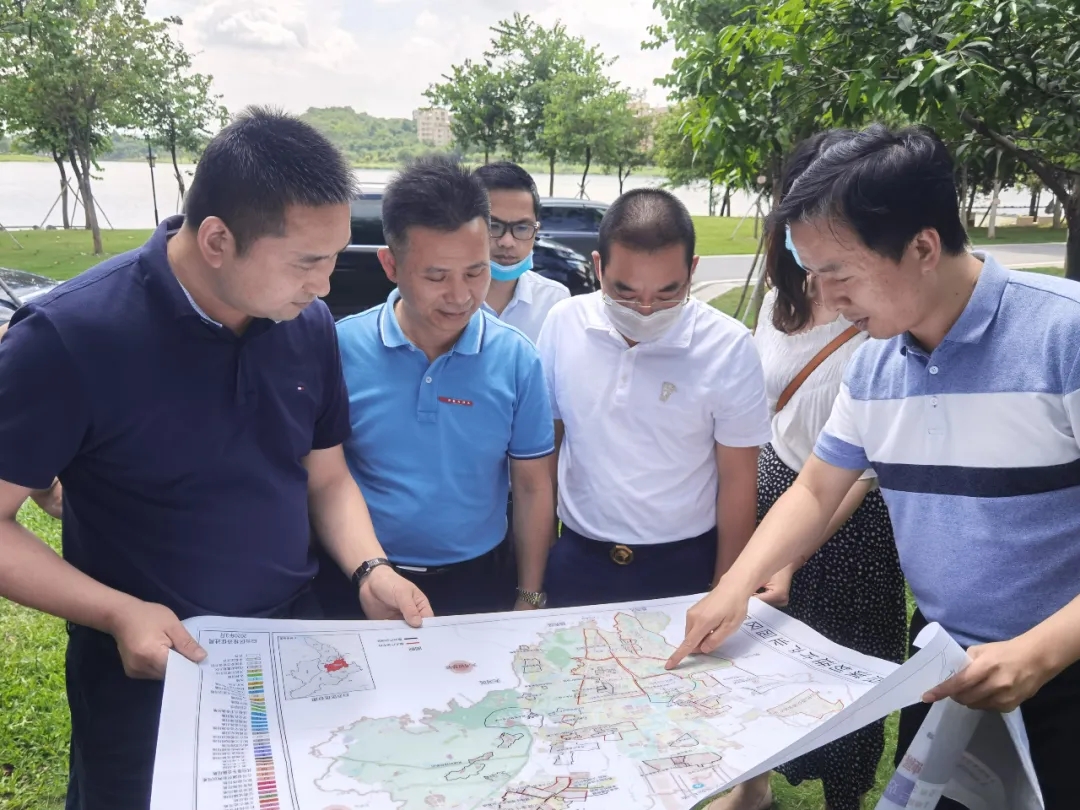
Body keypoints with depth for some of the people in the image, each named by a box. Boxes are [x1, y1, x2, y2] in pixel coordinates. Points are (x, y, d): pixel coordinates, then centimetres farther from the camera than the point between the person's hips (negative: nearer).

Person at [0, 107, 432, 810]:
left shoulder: (310, 324, -6)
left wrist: (369, 568, -11)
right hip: (148, 673, -4)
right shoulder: (67, 337, -21)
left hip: (298, 644, 5)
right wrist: (118, 613, -25)